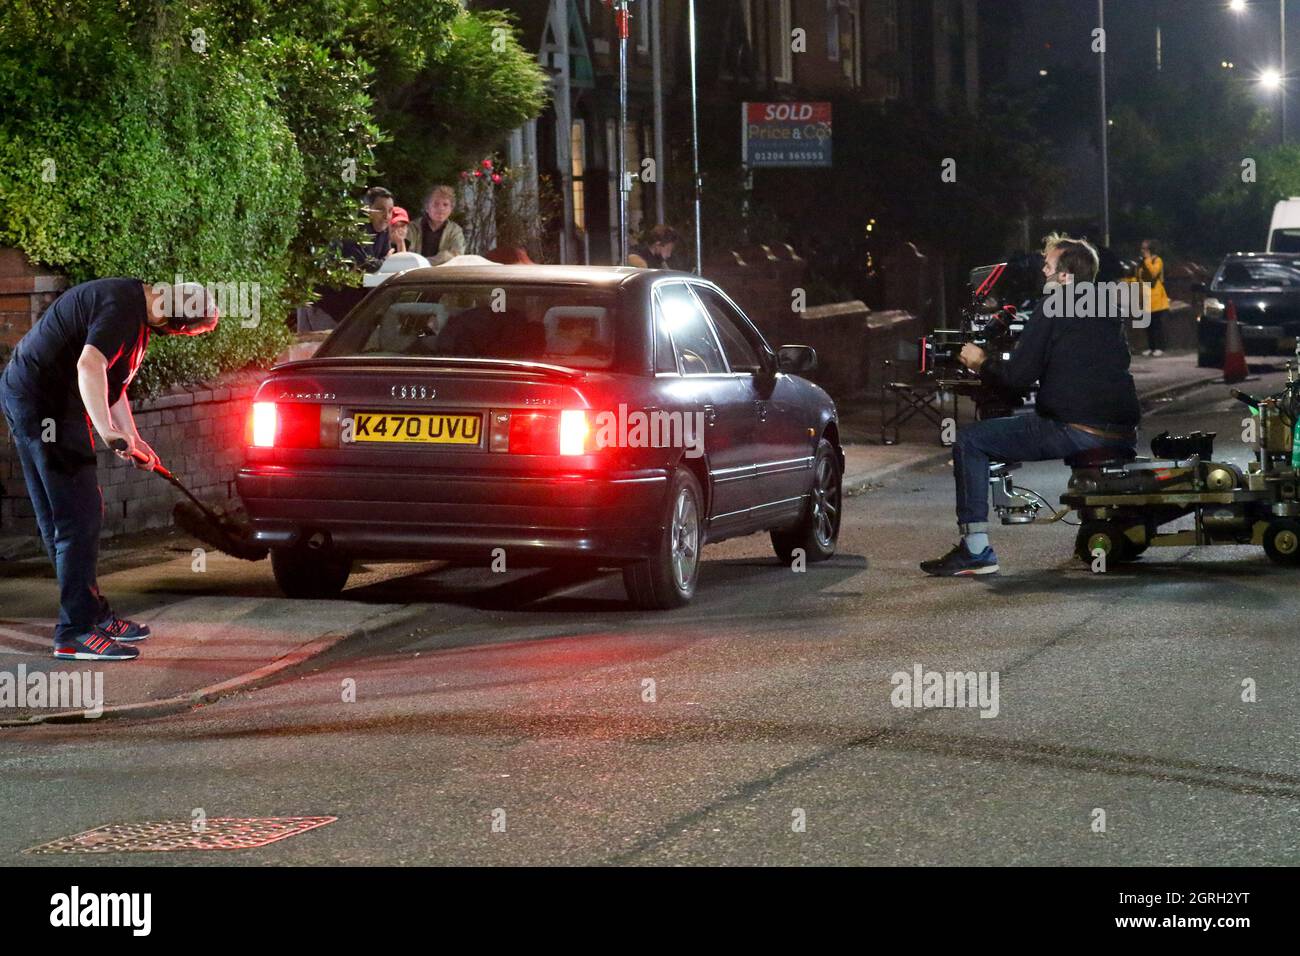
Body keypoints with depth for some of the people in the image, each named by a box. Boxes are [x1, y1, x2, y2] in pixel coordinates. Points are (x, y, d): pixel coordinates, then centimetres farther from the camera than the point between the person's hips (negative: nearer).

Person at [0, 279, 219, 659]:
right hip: (44, 403, -11)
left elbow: (111, 383, 28)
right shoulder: (122, 305, -19)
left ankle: (93, 614, 28)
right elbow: (90, 365, -34)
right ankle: (75, 633, -8)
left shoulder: (137, 314, 15)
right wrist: (108, 432, -41)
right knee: (79, 516, -10)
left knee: (59, 520, 17)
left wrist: (133, 439, 29)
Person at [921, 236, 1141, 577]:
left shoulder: (1053, 306, -5)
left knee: (968, 441, 3)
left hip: (1075, 430, -8)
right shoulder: (1109, 306, 17)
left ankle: (976, 550, -2)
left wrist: (982, 363, 12)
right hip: (1124, 434, 8)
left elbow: (1019, 375, -8)